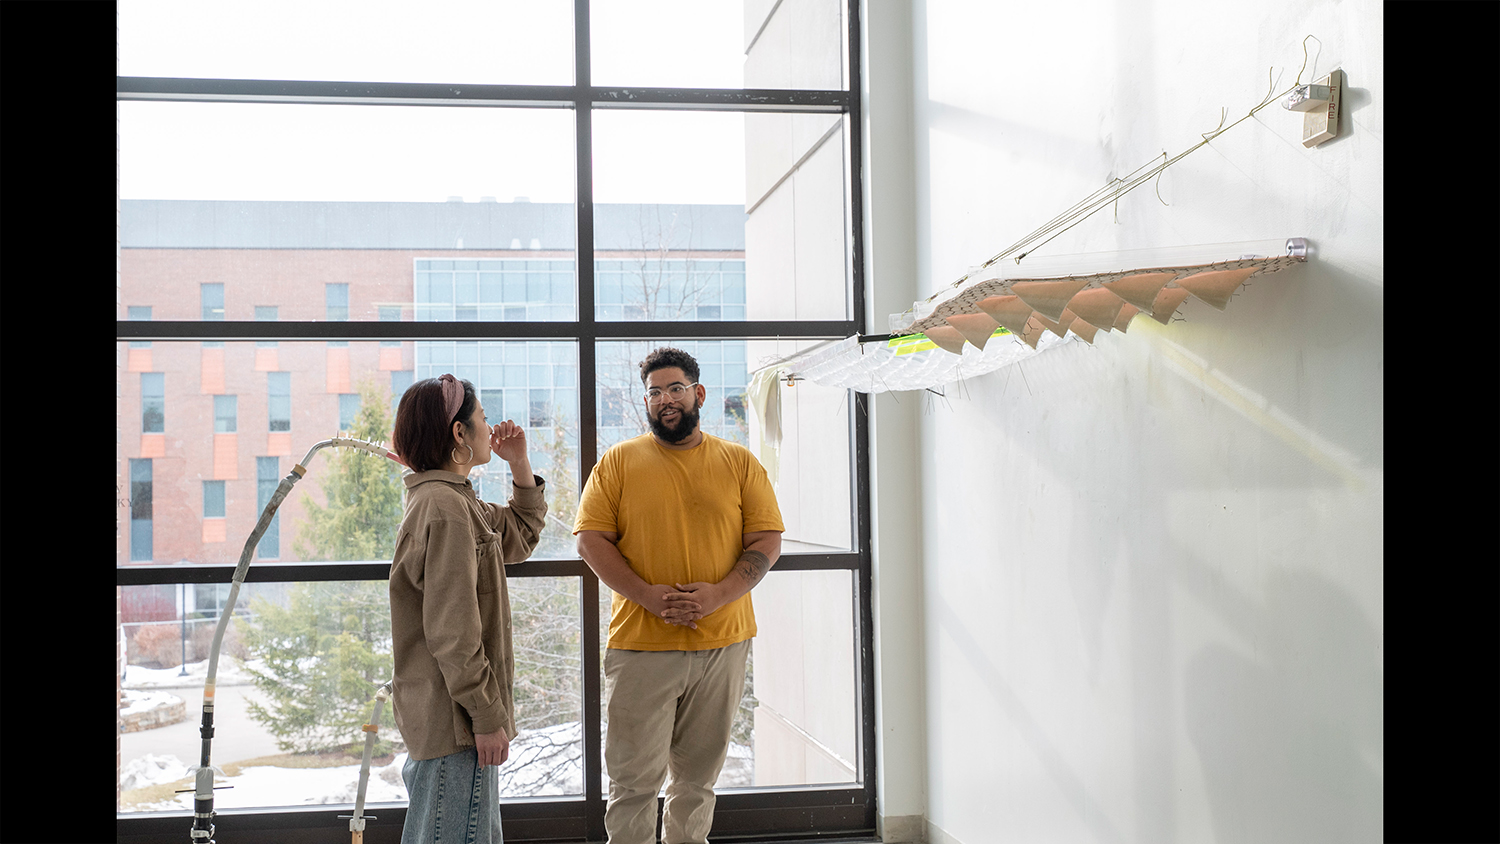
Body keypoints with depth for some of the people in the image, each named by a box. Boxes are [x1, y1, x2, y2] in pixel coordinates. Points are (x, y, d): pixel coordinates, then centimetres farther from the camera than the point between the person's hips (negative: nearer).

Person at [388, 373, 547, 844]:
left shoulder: (456, 501, 14)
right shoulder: (443, 508, -18)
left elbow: (519, 539, 30)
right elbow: (452, 632, -22)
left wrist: (520, 466, 19)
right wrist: (486, 716, -19)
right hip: (453, 719, -11)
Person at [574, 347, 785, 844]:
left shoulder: (739, 463, 8)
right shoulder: (618, 462, 5)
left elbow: (767, 542, 3)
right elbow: (591, 540, -1)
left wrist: (718, 594, -13)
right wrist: (648, 596, -14)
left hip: (722, 641, 2)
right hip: (640, 643, -1)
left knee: (698, 778, 13)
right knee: (634, 779, 0)